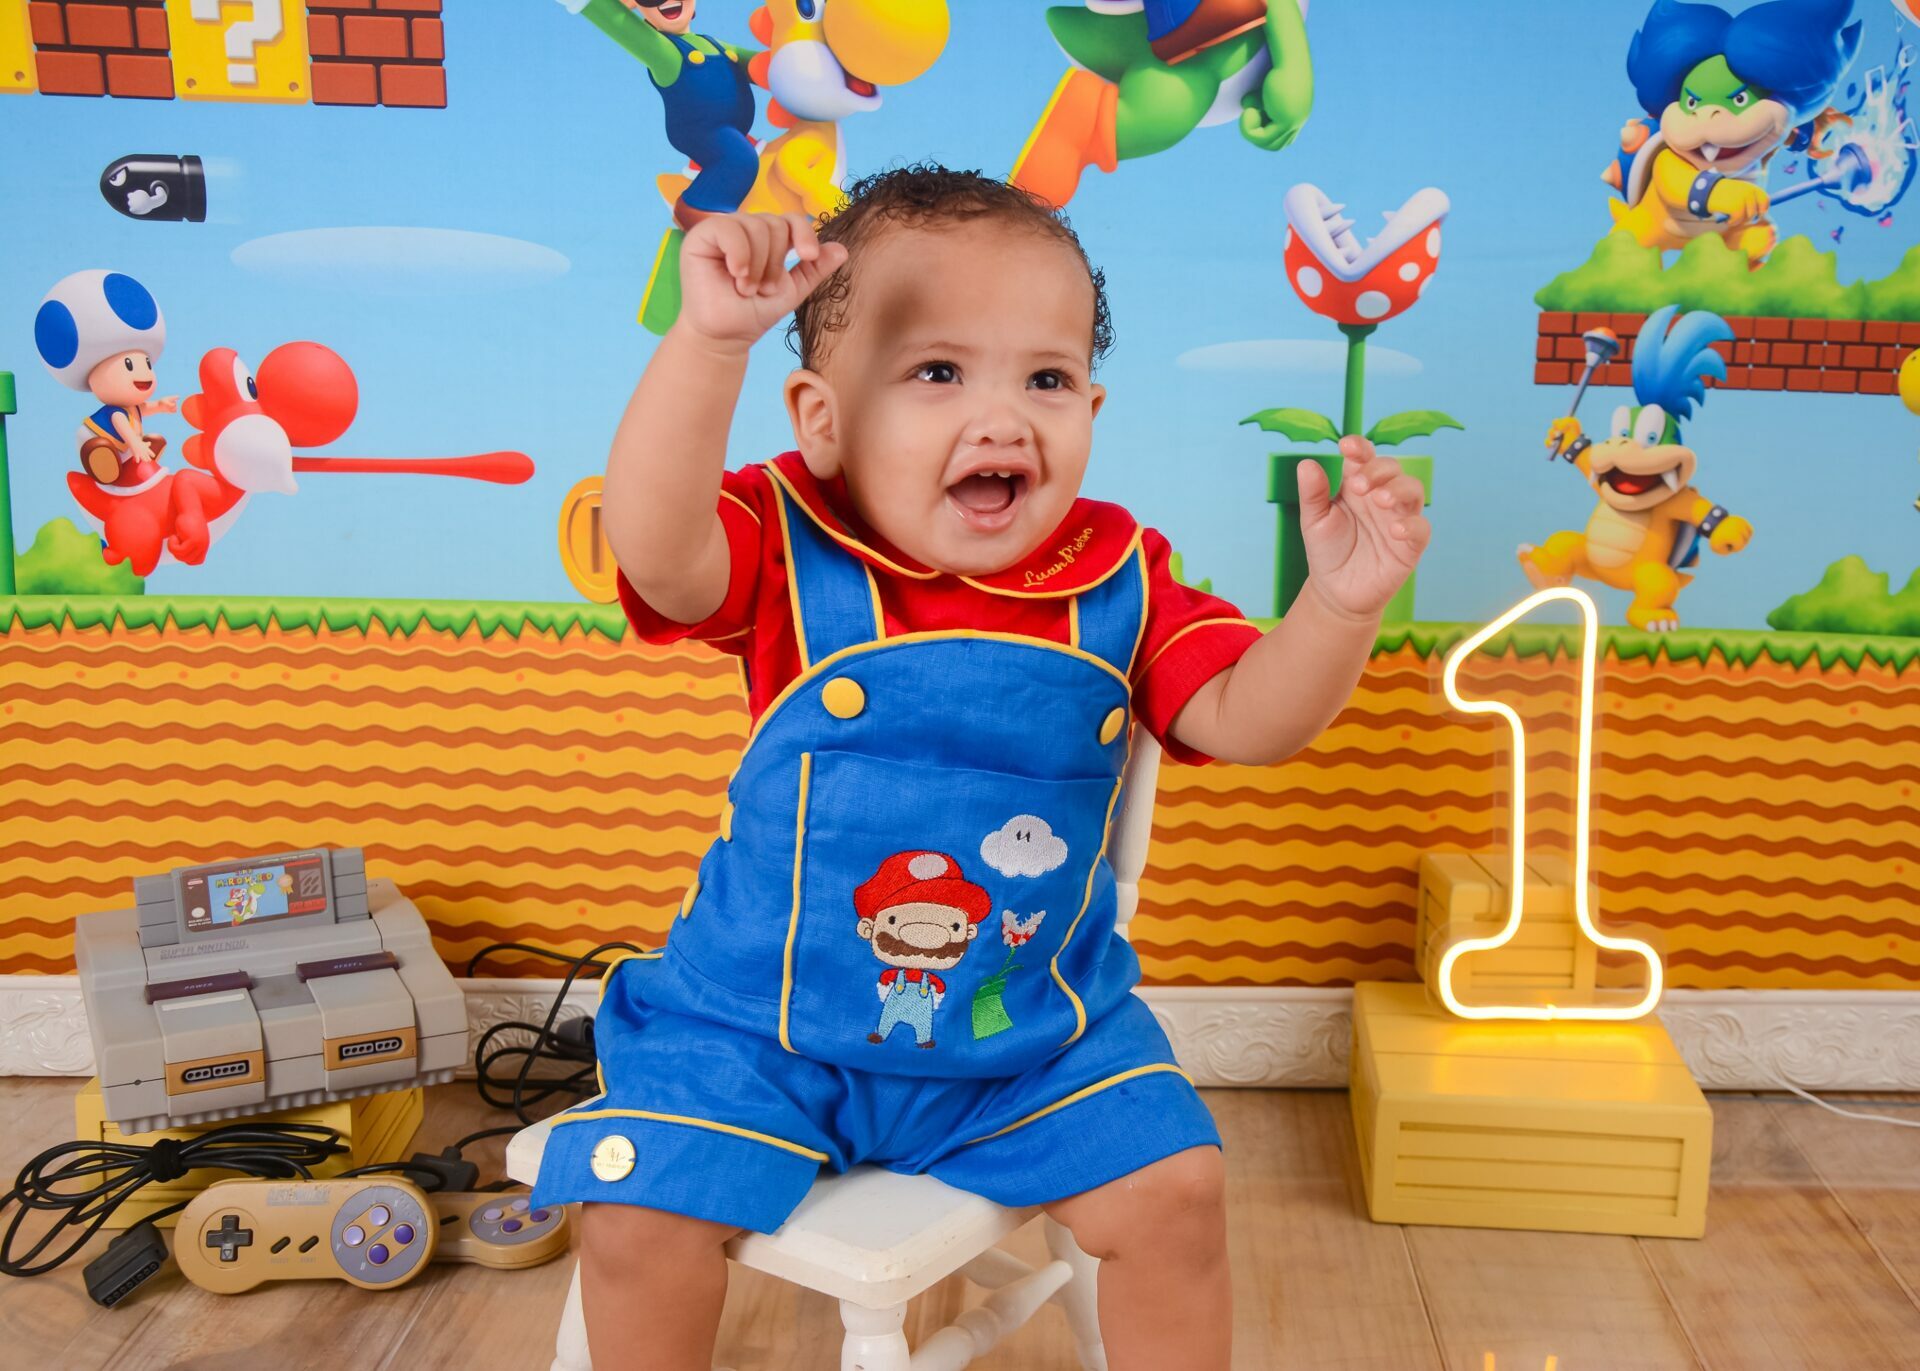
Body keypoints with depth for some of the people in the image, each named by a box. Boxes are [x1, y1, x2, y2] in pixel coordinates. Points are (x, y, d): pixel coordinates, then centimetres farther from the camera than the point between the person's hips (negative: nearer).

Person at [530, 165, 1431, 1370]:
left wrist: (1341, 603, -30)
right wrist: (711, 340, -46)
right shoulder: (790, 554, -15)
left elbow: (1247, 720, -12)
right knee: (641, 1219, -10)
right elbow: (654, 550, -34)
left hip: (1031, 1033, 2)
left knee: (1174, 1198, -6)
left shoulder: (1119, 583, -7)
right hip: (761, 1025, -1)